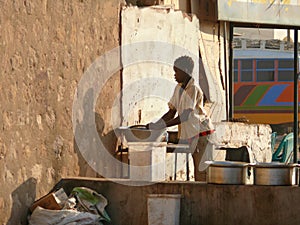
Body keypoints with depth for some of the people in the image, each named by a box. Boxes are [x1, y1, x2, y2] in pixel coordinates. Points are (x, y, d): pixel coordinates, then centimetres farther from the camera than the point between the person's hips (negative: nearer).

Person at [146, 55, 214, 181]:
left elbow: (185, 116, -25)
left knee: (201, 170, -10)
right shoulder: (179, 88, 9)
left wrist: (162, 125, -29)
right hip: (191, 133, 9)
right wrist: (156, 124, -5)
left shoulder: (193, 89, -18)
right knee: (197, 169, 9)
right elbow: (172, 112, 10)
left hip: (201, 132, -9)